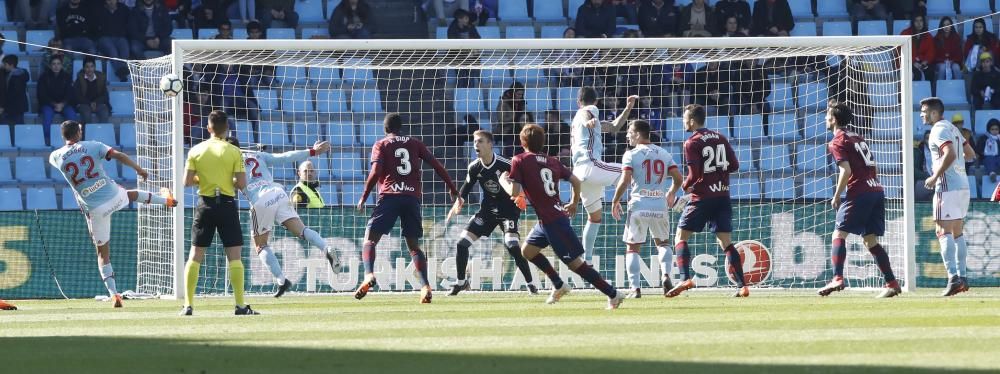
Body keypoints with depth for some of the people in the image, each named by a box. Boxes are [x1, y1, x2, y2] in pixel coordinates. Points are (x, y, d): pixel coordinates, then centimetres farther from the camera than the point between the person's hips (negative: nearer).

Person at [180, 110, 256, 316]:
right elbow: (241, 184, -9)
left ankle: (188, 305, 2)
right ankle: (240, 305, -5)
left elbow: (187, 181, -2)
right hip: (227, 204, -2)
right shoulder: (234, 152, -5)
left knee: (195, 256, 7)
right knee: (234, 255, 0)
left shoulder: (196, 151, 0)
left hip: (205, 204, 2)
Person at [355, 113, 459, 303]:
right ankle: (425, 286, -8)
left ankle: (369, 275, -25)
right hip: (412, 198, 3)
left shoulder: (381, 145, 9)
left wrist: (363, 198, -1)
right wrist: (453, 189, 16)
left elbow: (375, 172, -6)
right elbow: (437, 166, 11)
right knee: (414, 245, 10)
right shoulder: (415, 144, 18)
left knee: (370, 238, 1)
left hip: (389, 196, -3)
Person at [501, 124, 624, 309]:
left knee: (576, 263, -5)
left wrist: (504, 180, 7)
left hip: (551, 221, -8)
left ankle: (613, 295, -6)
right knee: (527, 250, 23)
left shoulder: (519, 161, -7)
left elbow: (514, 192, -14)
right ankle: (559, 285, 25)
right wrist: (574, 203, 30)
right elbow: (576, 181, 14)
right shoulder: (552, 162, 11)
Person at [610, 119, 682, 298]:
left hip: (638, 206, -3)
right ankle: (665, 274, -3)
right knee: (663, 243, 22)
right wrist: (671, 193, 25)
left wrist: (615, 201, -1)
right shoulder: (664, 154, 9)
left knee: (633, 248, 7)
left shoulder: (631, 155, -4)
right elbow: (677, 179, 6)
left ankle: (635, 287, -3)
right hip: (660, 206, 3)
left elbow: (625, 180, -14)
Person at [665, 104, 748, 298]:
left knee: (680, 237, 3)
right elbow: (734, 166, 9)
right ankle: (742, 286, -1)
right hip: (723, 196, 6)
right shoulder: (720, 139, 9)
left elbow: (694, 174, -15)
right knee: (726, 242, 7)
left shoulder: (692, 143, -8)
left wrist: (685, 186, 4)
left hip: (702, 197, -5)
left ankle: (685, 279, -14)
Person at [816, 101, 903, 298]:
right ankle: (892, 283, 2)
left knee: (839, 235, -4)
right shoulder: (858, 138, 22)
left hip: (859, 193, -8)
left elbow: (846, 170, -14)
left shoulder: (838, 141, -3)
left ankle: (837, 278, -19)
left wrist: (836, 196, -7)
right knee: (871, 240, 9)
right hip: (877, 191, 8)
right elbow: (874, 167, 23)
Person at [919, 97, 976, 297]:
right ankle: (961, 276, 17)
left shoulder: (939, 130, -10)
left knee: (943, 231, -12)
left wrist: (935, 176, -18)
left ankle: (953, 278, -23)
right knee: (957, 232, 16)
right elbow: (970, 154, 24)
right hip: (963, 184, 10)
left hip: (948, 185, -10)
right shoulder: (953, 129, 19)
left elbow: (950, 153, -24)